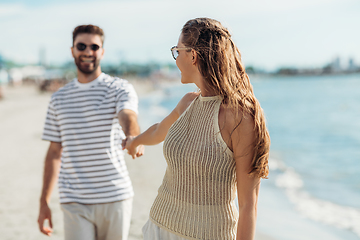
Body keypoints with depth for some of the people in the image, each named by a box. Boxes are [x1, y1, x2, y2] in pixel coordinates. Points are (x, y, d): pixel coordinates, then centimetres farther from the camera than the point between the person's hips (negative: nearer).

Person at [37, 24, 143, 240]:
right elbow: (55, 152, 14)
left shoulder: (120, 88, -1)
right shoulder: (59, 98, 10)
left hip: (116, 197, -2)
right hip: (75, 202, 2)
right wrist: (44, 201, 11)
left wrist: (134, 138, -48)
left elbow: (128, 115, -24)